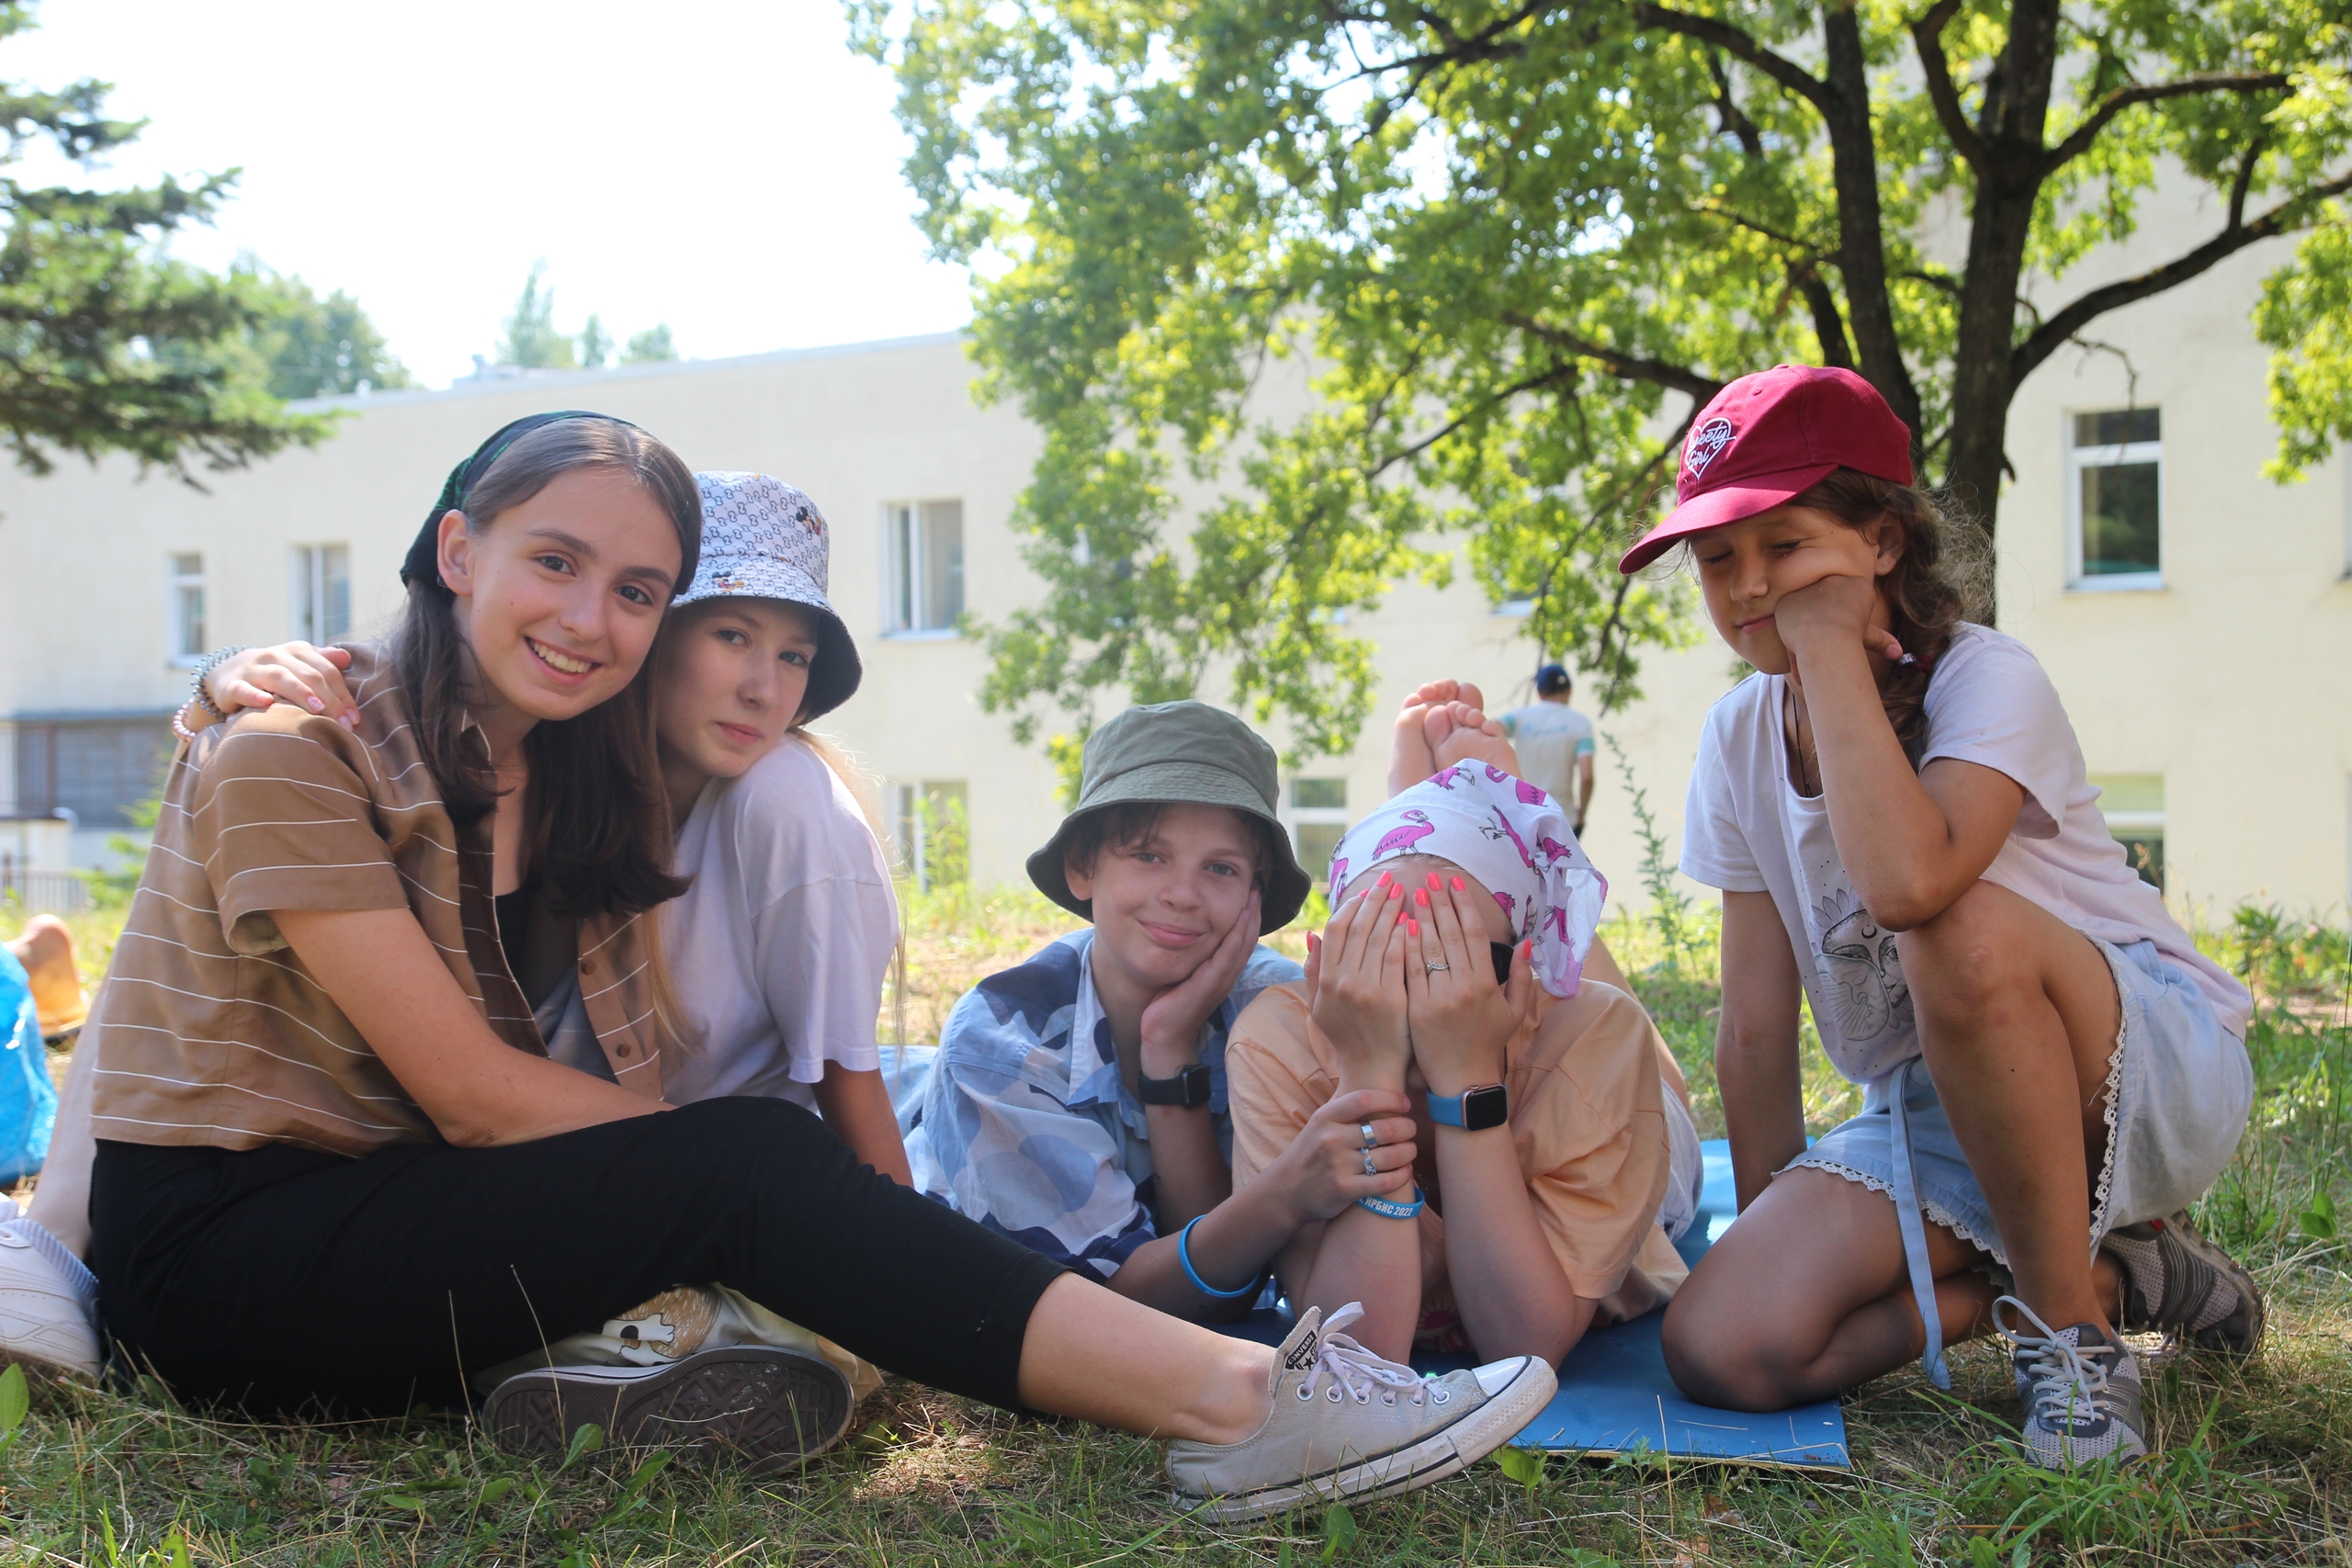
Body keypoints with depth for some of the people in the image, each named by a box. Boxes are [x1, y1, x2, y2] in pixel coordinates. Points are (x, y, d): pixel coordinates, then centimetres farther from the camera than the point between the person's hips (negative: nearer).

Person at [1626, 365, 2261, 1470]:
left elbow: (1909, 883, -41)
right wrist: (1770, 1238, 1)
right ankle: (2101, 1270, 4)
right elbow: (1756, 1024, 0)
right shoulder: (1741, 739, -1)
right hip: (1928, 1118, 6)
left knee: (1967, 931, -38)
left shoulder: (1986, 678, -18)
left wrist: (1832, 643, -31)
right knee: (1722, 1346, -17)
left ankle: (2073, 1321, -16)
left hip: (2154, 1066, -5)